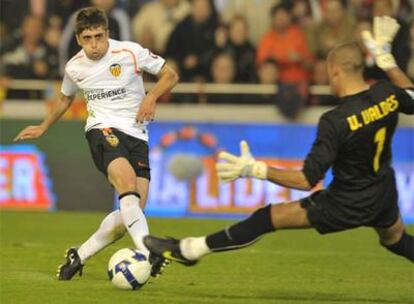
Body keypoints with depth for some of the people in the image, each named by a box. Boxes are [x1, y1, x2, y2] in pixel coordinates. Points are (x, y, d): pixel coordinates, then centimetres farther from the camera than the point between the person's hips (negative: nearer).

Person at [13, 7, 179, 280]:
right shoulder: (74, 67, 5)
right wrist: (43, 129, 36)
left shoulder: (131, 52, -4)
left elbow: (170, 76, 4)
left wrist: (151, 97, -14)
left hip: (136, 135, 1)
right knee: (127, 180, -33)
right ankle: (148, 253, -46)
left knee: (135, 207, -13)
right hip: (102, 130, -1)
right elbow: (66, 100, 27)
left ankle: (79, 256, 4)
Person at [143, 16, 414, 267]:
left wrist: (255, 169, -25)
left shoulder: (335, 122, -28)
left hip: (345, 207, -6)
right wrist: (385, 57, 19)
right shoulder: (387, 94, -12)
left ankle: (189, 249, 7)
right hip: (384, 198, 6)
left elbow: (308, 179, -27)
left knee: (268, 218, 1)